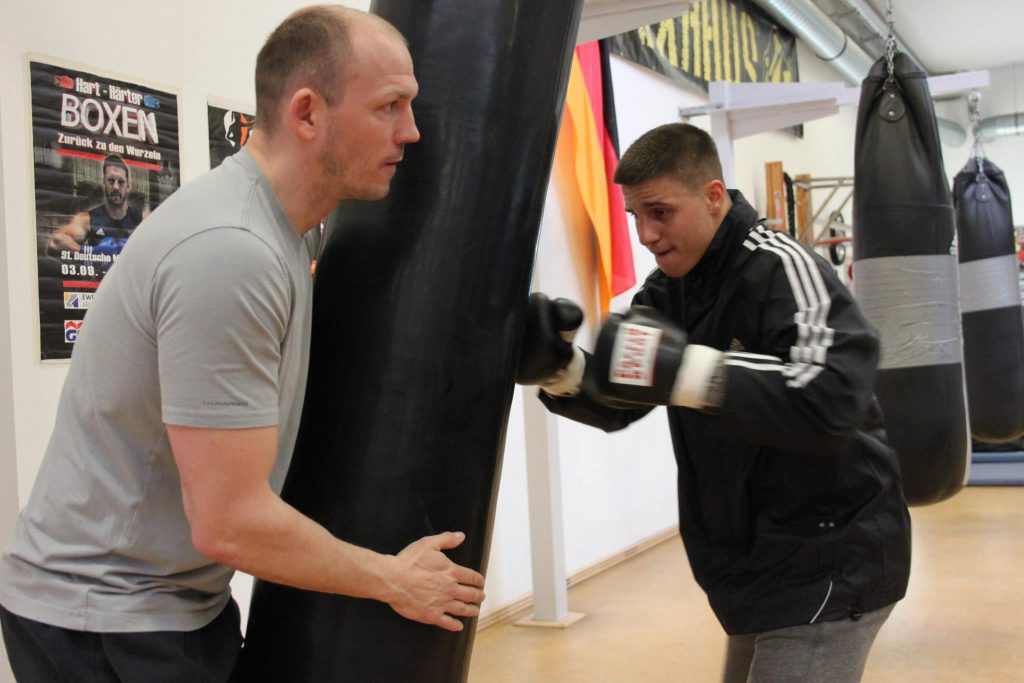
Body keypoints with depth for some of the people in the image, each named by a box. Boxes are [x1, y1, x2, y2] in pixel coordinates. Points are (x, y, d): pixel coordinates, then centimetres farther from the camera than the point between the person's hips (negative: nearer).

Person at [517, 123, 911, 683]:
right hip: (756, 564, 8)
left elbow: (834, 401, -35)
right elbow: (616, 403, 5)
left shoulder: (783, 269, -20)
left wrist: (683, 370, -38)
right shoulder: (671, 287, 4)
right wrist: (557, 371, -15)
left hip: (830, 565, -8)